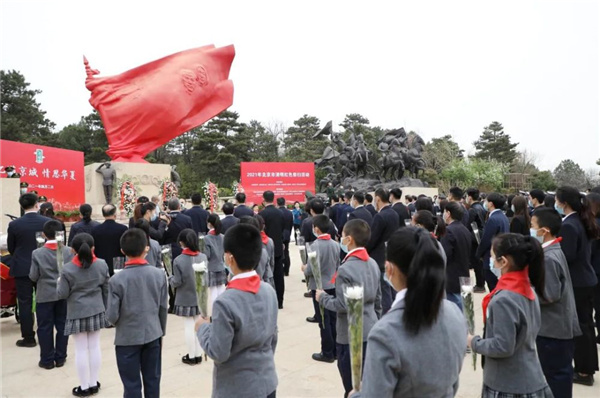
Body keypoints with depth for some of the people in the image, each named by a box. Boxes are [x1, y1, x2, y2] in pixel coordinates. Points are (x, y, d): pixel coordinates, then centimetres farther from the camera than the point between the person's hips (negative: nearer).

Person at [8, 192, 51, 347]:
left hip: (22, 268, -1)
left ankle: (28, 338, 11)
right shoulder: (48, 222, -9)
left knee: (25, 303, 6)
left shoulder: (14, 225, -10)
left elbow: (11, 248, 1)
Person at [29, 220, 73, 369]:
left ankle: (47, 360, 18)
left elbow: (33, 277, -7)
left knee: (45, 328, 10)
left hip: (45, 296, -2)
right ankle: (60, 358, 20)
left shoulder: (37, 253, -10)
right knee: (62, 326, 11)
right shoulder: (69, 251, -8)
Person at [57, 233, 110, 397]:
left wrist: (59, 283, 14)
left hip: (77, 313, -3)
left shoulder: (68, 269, -14)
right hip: (96, 311, 3)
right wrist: (105, 308, 16)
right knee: (95, 346, 12)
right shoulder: (102, 265, -5)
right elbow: (106, 290, 3)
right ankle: (94, 383, 23)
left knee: (81, 349, 7)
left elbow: (62, 294, -7)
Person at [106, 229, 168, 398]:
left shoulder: (117, 280, -16)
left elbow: (112, 316, -13)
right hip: (152, 335, 3)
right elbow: (163, 308, 0)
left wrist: (119, 322, 11)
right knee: (152, 380, 16)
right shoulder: (159, 274, -7)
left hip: (128, 338, -2)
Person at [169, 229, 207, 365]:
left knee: (189, 326, 8)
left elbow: (177, 282, -12)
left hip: (185, 299, -3)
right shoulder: (203, 257, -7)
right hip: (200, 297, 3)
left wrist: (170, 279, 8)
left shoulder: (178, 260, -16)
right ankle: (198, 354, 22)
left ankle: (191, 356, 19)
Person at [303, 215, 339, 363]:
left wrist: (304, 269, -2)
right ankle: (336, 350, 23)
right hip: (333, 286, 6)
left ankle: (328, 353, 11)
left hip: (319, 287, -6)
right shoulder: (335, 244, 1)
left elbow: (312, 269, -22)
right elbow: (337, 266, 9)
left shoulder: (316, 245, -19)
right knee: (333, 319, 13)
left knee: (324, 321, 3)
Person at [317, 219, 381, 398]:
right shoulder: (373, 264, 4)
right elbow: (378, 299, 11)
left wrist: (323, 297, -5)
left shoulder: (345, 269, -21)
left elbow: (342, 305, -20)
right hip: (370, 331, 8)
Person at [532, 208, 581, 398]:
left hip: (553, 328, -9)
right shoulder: (554, 251, 7)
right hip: (559, 325, 9)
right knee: (560, 373, 19)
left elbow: (550, 295, -24)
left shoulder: (548, 258, -23)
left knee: (556, 375, 4)